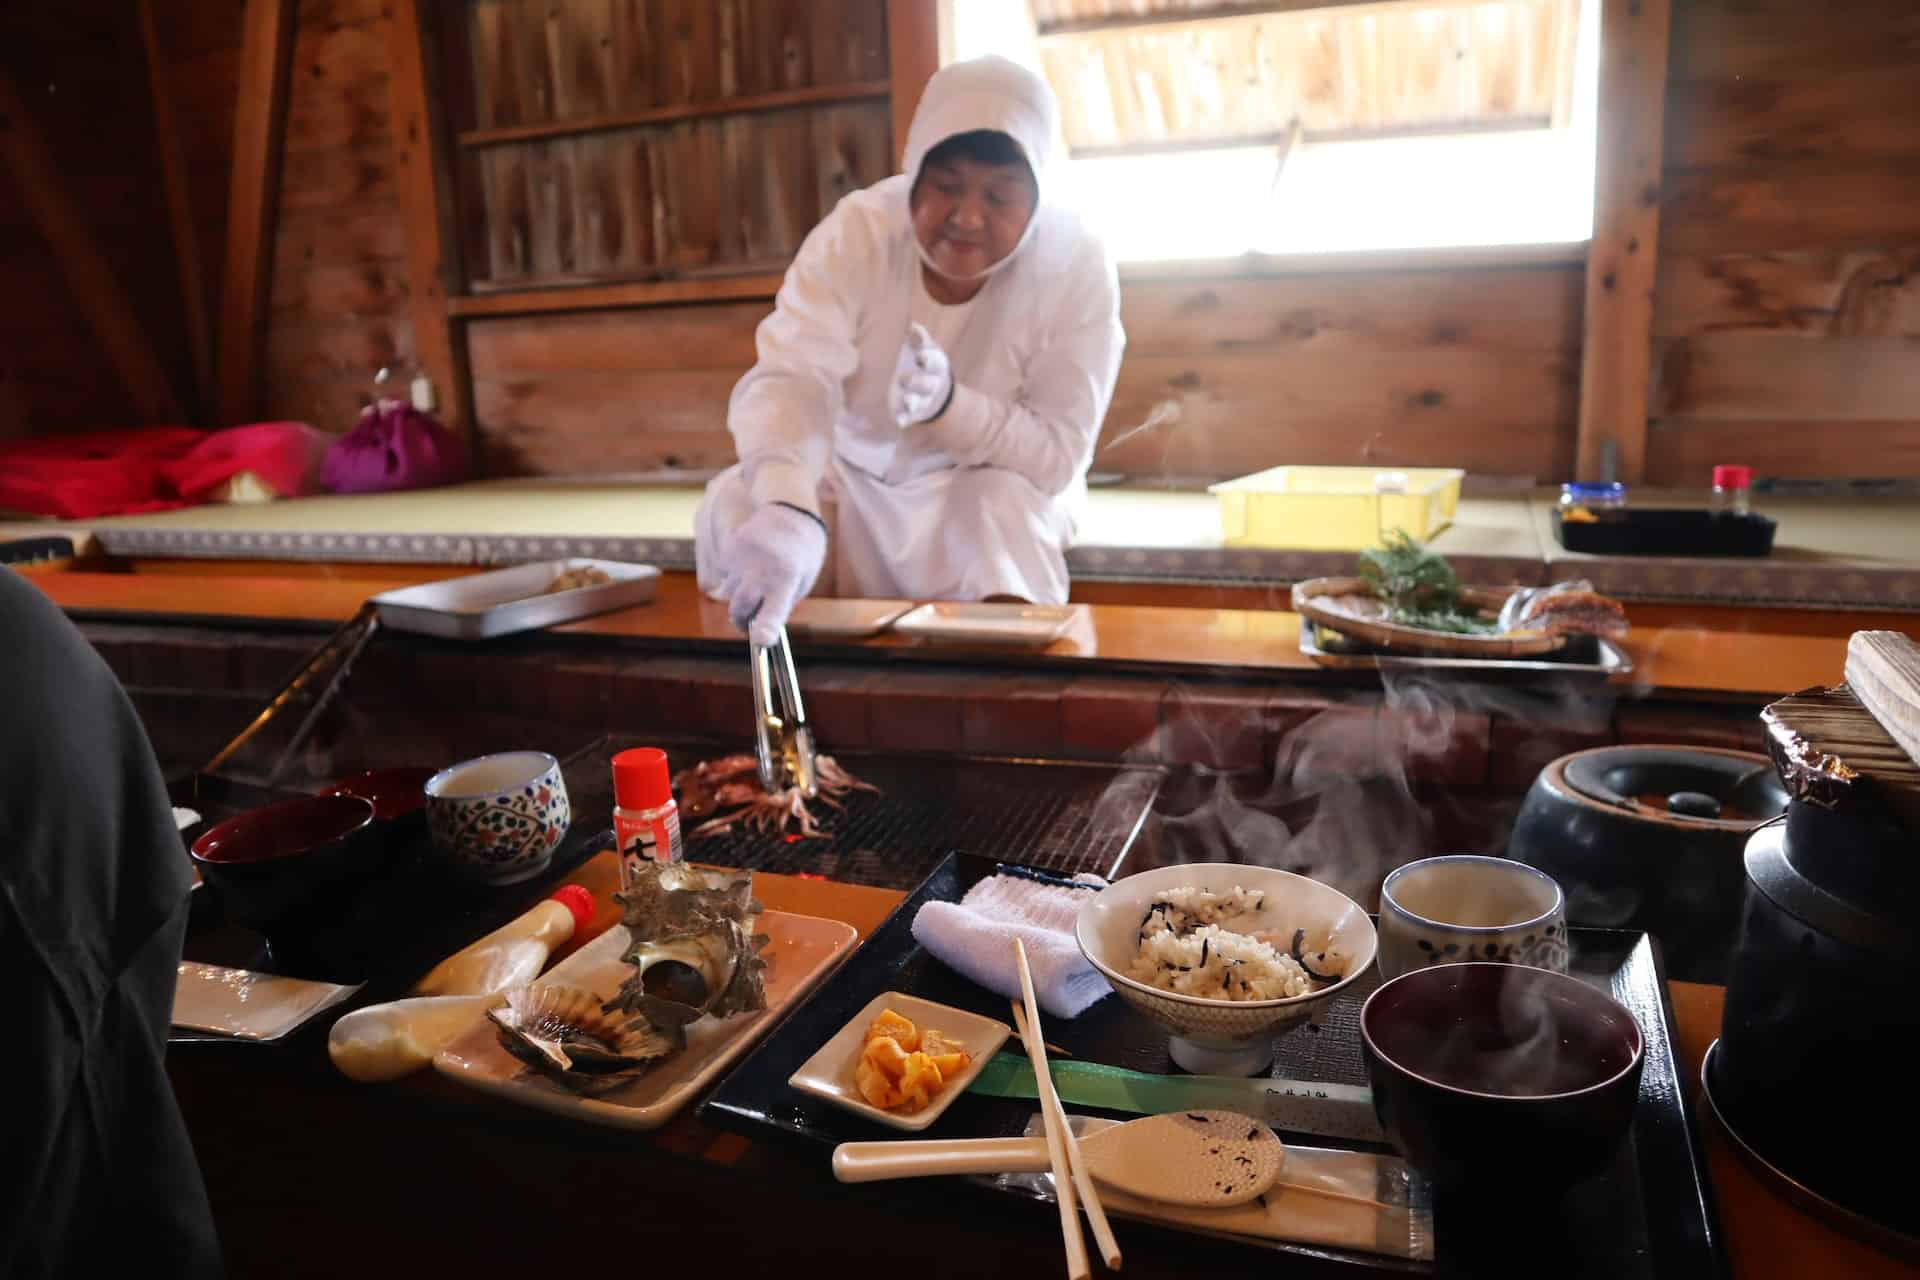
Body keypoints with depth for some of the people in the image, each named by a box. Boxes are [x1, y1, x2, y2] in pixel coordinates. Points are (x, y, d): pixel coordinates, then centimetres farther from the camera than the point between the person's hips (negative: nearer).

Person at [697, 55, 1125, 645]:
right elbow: (790, 379, -38)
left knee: (1005, 515, -33)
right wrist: (788, 510, -60)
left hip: (997, 491, -1)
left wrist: (949, 404, -43)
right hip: (855, 480, 2)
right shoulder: (857, 231, -23)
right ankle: (758, 641, 5)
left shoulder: (1076, 266, -22)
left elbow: (1059, 454, -23)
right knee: (737, 509, -22)